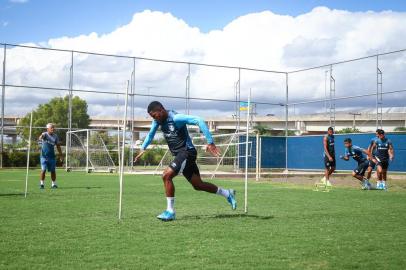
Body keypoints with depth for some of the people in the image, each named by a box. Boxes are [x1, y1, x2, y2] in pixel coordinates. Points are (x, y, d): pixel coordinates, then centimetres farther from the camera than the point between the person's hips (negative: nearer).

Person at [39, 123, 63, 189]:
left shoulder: (55, 136, 5)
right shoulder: (45, 134, -7)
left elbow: (58, 146, 14)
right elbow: (42, 136, -32)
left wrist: (60, 154, 15)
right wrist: (41, 137, -57)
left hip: (52, 156, 4)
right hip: (44, 156, -4)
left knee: (53, 171, 7)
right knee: (43, 170, -9)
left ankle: (53, 184, 18)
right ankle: (41, 184, 3)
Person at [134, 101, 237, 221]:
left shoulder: (175, 118, -20)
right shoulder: (158, 120, 5)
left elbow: (199, 121, -26)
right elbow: (151, 134, 24)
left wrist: (210, 142, -29)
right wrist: (143, 149, 15)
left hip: (186, 152, -9)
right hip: (179, 154, 9)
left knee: (166, 176, -20)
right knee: (198, 185, 11)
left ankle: (170, 212, -11)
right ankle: (228, 193, 28)